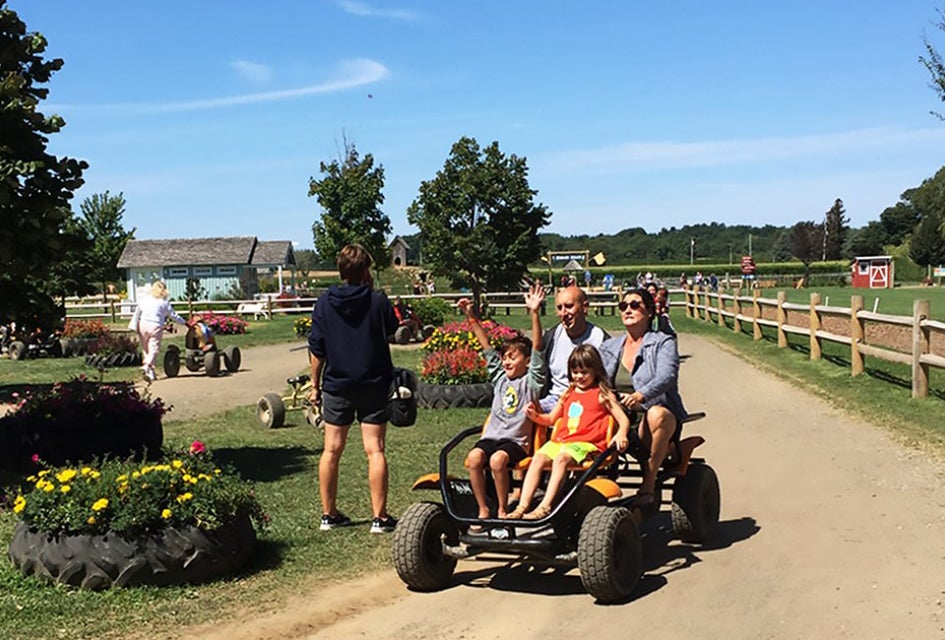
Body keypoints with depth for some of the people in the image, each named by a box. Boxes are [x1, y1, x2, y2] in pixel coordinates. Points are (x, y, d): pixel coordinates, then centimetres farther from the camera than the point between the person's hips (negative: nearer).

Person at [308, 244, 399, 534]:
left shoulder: (324, 303, -2)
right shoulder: (378, 301, -8)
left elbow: (316, 349, 1)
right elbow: (392, 328, 11)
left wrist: (315, 384, 11)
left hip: (336, 386, 2)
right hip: (373, 385, -2)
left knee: (331, 450, 10)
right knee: (375, 450, 0)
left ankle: (329, 514, 17)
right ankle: (379, 517, 1)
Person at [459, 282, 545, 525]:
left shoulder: (531, 380, 4)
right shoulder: (500, 377, 18)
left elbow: (537, 347, -8)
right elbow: (486, 345, 17)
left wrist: (534, 313, -19)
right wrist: (471, 317, 13)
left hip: (517, 440, -4)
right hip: (492, 434, 5)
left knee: (497, 459, -33)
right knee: (474, 457, -25)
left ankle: (502, 510, -14)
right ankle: (483, 510, -14)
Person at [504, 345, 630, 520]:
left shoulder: (602, 394, 8)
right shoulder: (569, 393, 25)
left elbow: (623, 418, 0)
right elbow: (550, 419, 29)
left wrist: (621, 435, -22)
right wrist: (535, 415, 7)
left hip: (586, 444, -5)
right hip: (561, 440, 6)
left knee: (561, 458, -34)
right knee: (538, 458, -21)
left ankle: (545, 506, -40)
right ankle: (522, 506, -28)